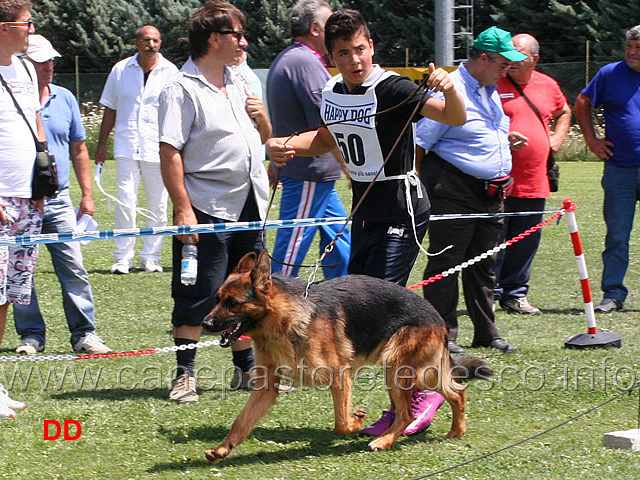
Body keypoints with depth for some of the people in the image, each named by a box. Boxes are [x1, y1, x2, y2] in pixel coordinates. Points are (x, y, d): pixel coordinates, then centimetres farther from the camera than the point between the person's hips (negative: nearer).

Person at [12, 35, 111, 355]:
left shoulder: (65, 99, 9)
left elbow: (78, 150, 17)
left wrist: (87, 194, 12)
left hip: (58, 199, 3)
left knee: (74, 268, -2)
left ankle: (84, 333, 2)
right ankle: (31, 334, 12)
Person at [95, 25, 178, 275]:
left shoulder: (170, 72, 3)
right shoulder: (120, 70, 7)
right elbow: (110, 109, 14)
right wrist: (101, 144, 11)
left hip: (158, 147, 0)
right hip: (126, 144, 1)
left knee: (157, 203, 3)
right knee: (125, 200, -6)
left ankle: (151, 257, 12)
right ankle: (123, 257, 0)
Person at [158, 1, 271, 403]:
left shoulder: (239, 83, 15)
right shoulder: (183, 89, -10)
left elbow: (263, 138, 26)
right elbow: (170, 153, -16)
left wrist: (261, 117, 3)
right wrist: (183, 209, -21)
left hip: (249, 205, 8)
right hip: (207, 208, -7)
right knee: (198, 296, -4)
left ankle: (247, 370, 23)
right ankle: (185, 375, 3)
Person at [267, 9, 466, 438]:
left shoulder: (393, 89, -17)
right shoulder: (333, 93, 5)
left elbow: (456, 118, -26)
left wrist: (448, 89, -47)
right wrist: (287, 145, 8)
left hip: (403, 213, -8)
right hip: (365, 214, 8)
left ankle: (422, 390, -1)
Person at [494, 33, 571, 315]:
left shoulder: (548, 85, 12)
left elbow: (564, 112, 31)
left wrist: (556, 140, 15)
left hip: (534, 183, 5)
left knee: (527, 242, 10)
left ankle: (515, 294, 20)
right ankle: (489, 295, 5)